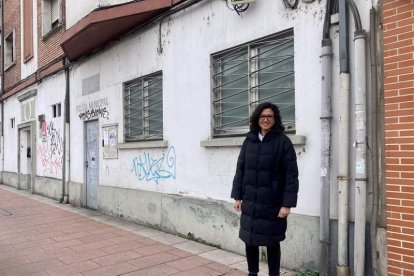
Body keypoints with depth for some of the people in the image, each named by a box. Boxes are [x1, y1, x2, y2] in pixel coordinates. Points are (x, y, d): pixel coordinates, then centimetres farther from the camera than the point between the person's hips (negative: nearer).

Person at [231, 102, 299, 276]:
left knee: (272, 243, 10)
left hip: (273, 204, -4)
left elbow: (291, 174, -9)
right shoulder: (249, 140, 6)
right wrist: (237, 196, 5)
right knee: (250, 240, 14)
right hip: (250, 203, 4)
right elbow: (240, 169, 8)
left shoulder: (283, 141, -7)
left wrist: (287, 203, -13)